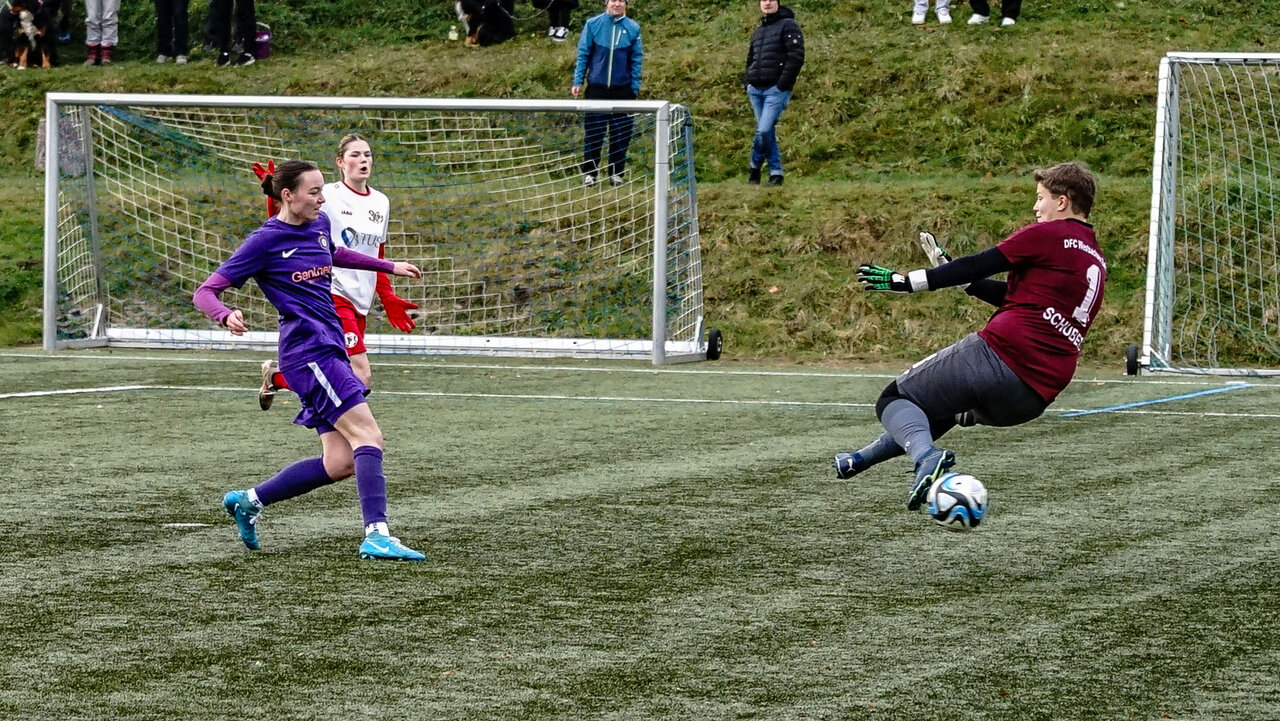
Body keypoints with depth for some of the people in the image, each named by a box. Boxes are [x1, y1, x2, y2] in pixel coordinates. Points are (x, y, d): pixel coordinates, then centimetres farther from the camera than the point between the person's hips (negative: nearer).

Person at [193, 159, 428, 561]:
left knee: (339, 463, 5)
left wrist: (389, 267, 39)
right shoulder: (266, 241, -9)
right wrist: (226, 316, -30)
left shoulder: (319, 225, 13)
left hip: (330, 349, 9)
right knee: (368, 435, -20)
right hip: (308, 350, -9)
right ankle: (376, 535, -26)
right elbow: (205, 292, -9)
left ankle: (249, 500, 18)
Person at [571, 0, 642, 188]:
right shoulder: (593, 24, -2)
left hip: (623, 89, 1)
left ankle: (616, 173, 14)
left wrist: (635, 88, 0)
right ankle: (589, 173, 10)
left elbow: (637, 60, 3)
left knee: (621, 134, 5)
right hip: (596, 87, -1)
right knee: (592, 133, 2)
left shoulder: (633, 28, 0)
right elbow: (583, 54, 2)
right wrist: (578, 81, -2)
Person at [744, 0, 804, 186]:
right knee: (768, 132, 6)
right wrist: (747, 82, 11)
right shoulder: (757, 32, 21)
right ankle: (776, 173, 10)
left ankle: (755, 168, 2)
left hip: (776, 89, -7)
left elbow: (796, 57, -10)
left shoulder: (788, 26, -2)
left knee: (764, 131, -15)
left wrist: (782, 85, -16)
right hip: (756, 90, 7)